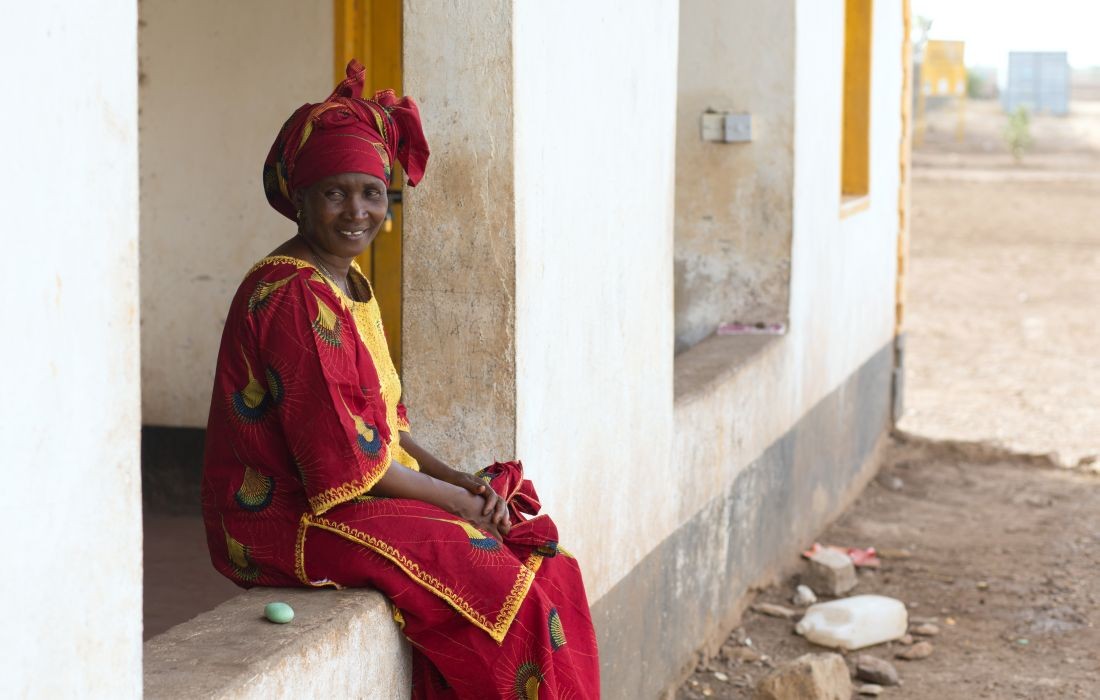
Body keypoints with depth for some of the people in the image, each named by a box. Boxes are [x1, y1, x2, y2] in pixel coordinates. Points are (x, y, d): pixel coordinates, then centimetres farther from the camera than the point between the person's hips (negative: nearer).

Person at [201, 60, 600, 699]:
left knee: (539, 549, 1)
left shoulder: (350, 287, 12)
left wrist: (456, 478, -2)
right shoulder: (292, 297, -19)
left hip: (373, 490, 9)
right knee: (488, 577, -19)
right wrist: (452, 495, -12)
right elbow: (342, 456, -21)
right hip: (293, 519, -9)